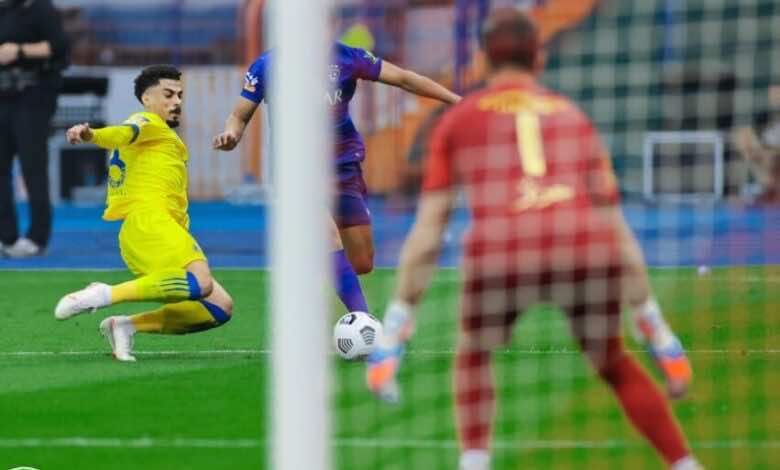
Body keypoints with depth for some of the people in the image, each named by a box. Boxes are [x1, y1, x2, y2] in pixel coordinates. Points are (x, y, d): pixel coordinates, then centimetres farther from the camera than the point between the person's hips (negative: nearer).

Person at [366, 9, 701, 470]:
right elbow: (613, 219, 23)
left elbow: (429, 224, 16)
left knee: (474, 355, 27)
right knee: (614, 363, 25)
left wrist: (402, 311, 15)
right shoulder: (574, 115, 27)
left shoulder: (459, 120, 23)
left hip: (501, 251, -2)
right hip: (588, 251, 2)